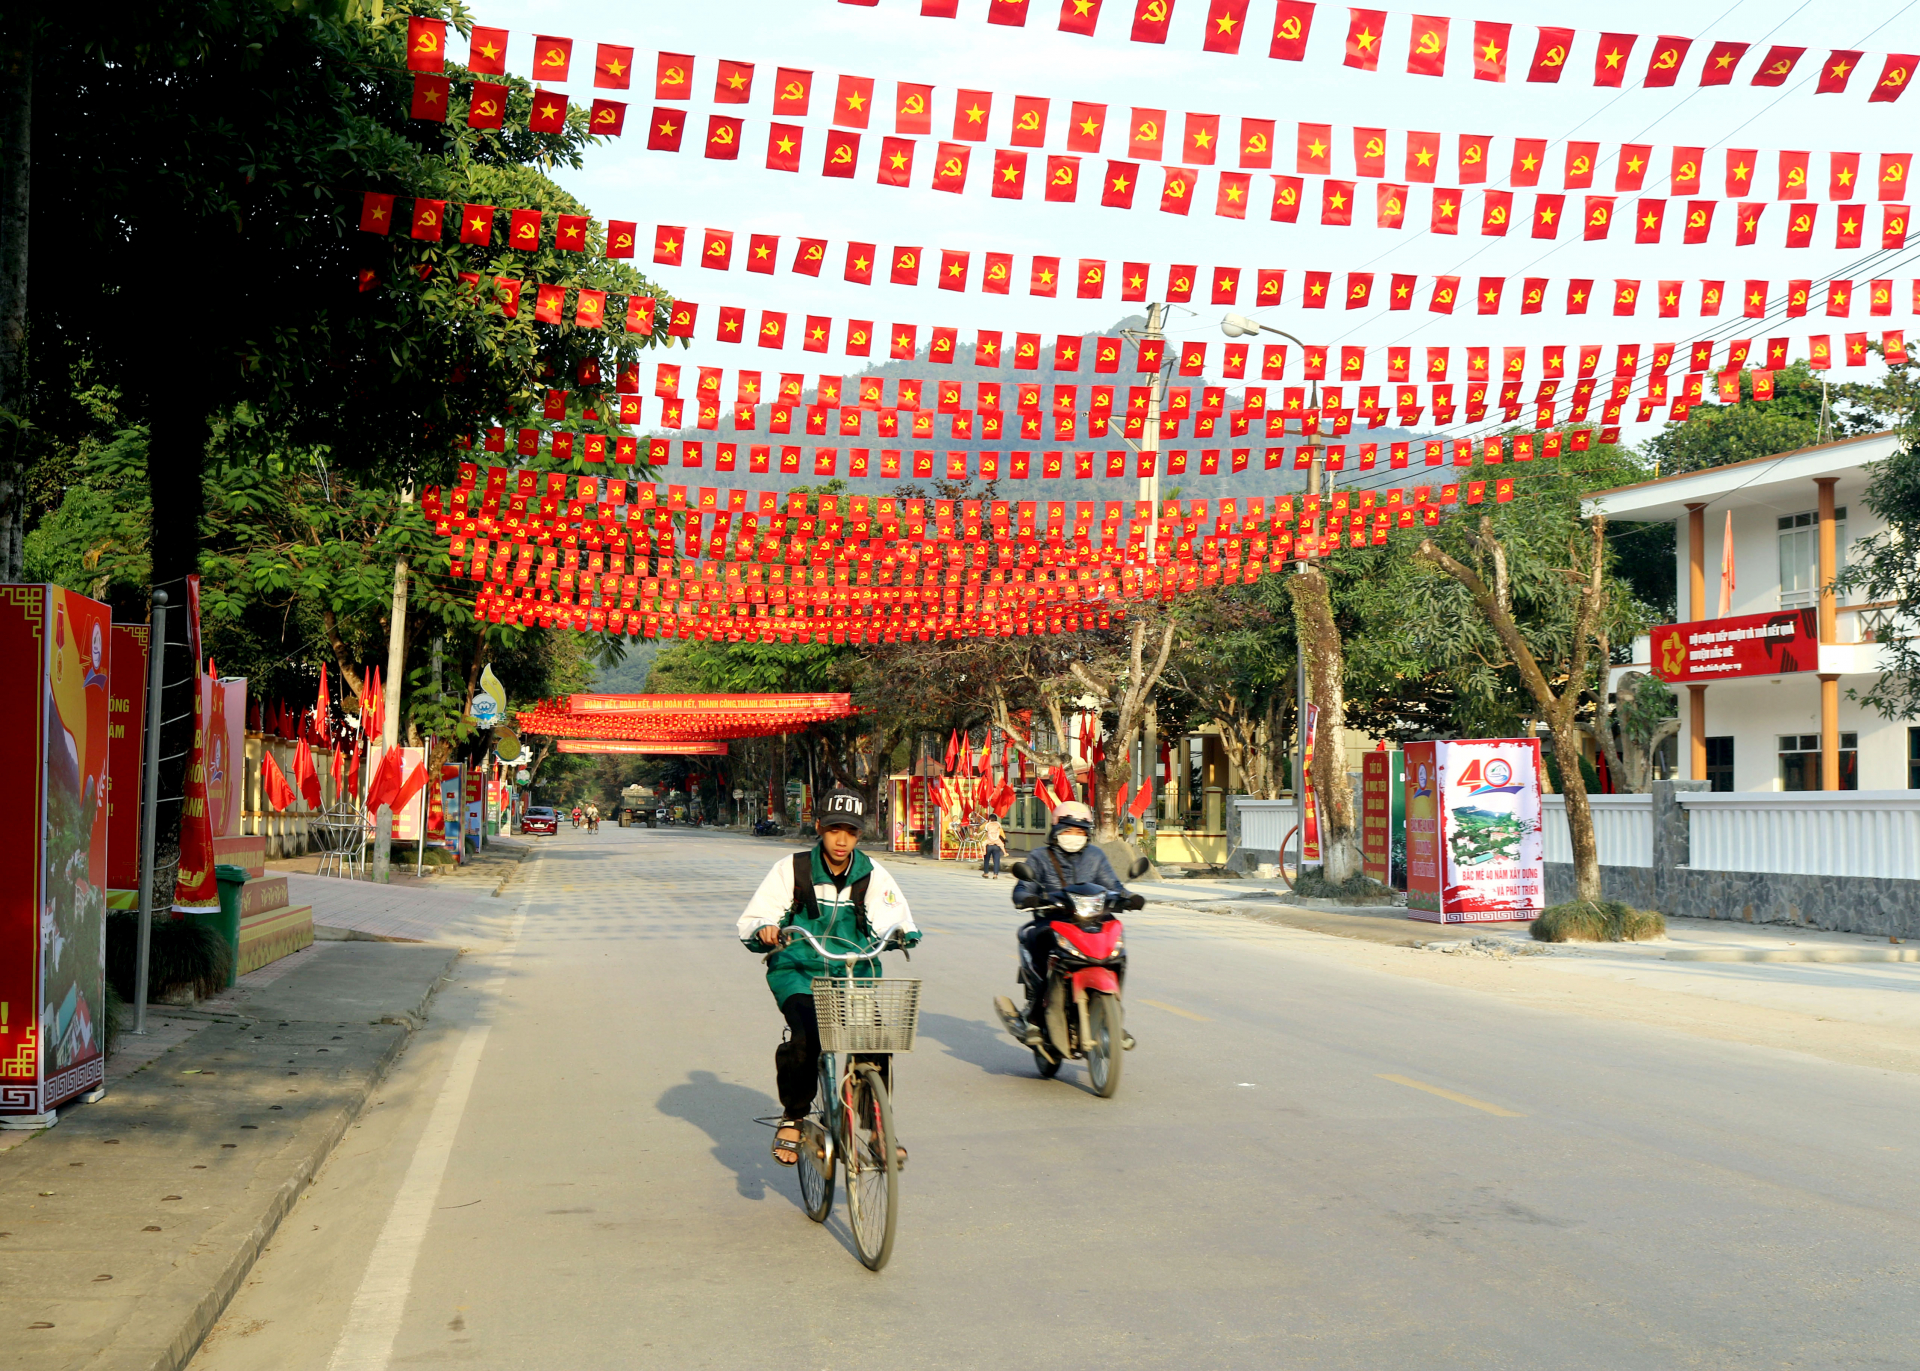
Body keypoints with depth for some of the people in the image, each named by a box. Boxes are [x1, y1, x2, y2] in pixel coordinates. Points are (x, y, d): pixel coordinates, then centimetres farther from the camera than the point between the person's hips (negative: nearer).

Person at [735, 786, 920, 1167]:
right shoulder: (792, 869, -1)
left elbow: (892, 918, -5)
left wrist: (901, 932, -29)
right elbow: (750, 924, -1)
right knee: (807, 1036, -29)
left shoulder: (872, 874, 4)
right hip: (798, 970, -2)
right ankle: (793, 1116, -3)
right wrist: (764, 931, -25)